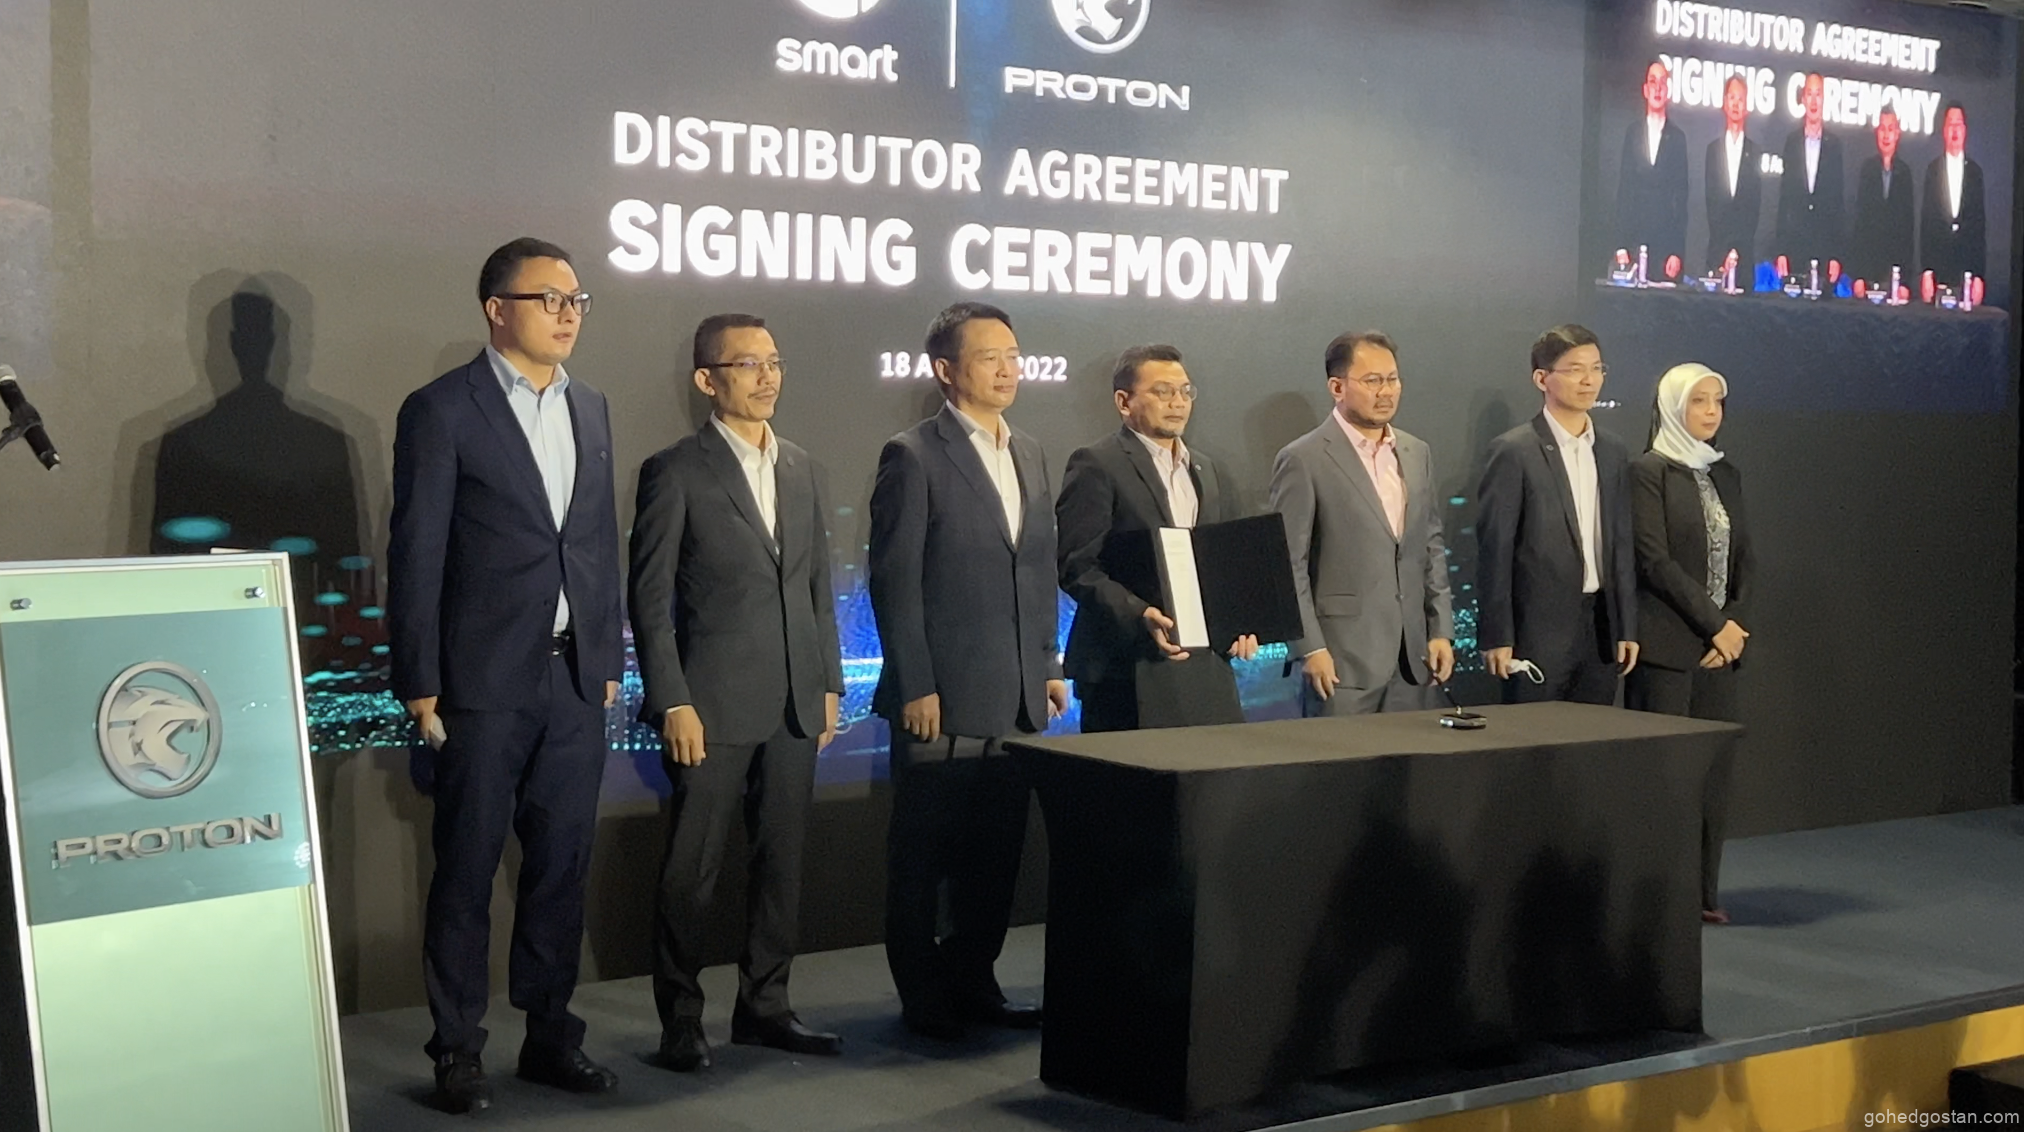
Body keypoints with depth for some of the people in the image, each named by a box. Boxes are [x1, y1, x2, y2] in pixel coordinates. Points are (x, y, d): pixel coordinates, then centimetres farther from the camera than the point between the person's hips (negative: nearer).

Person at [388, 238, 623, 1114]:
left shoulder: (590, 409, 12)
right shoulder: (442, 410, -5)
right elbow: (417, 554, -7)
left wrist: (609, 659, 11)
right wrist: (419, 682, -10)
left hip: (574, 678, 5)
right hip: (485, 680, -5)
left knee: (562, 866, 10)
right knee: (467, 869, 3)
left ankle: (550, 1035, 20)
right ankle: (458, 1050, 12)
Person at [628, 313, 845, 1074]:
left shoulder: (799, 467, 13)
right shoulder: (676, 471, -5)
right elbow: (650, 598, -7)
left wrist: (829, 682, 11)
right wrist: (673, 703, -13)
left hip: (795, 704, 6)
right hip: (713, 704, -6)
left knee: (782, 861, 10)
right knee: (693, 869, 1)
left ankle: (763, 1006, 22)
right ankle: (681, 1019, 12)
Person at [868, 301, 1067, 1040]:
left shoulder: (1029, 454, 14)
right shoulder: (914, 457, -7)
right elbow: (895, 581, -10)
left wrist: (1047, 666, 13)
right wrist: (915, 688, -13)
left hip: (1018, 697, 6)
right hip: (943, 697, -6)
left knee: (998, 851, 10)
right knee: (923, 853, 4)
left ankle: (974, 981, 22)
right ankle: (923, 995, 15)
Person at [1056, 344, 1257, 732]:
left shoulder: (1208, 471, 19)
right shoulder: (1096, 466, -3)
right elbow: (1077, 565, -12)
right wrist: (1140, 616, -24)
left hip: (1209, 662, 6)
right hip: (1127, 671, -6)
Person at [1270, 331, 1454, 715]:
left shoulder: (1417, 453, 14)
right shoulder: (1302, 461, -6)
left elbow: (1432, 549, 18)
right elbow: (1288, 565, -7)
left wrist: (1441, 630, 11)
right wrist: (1310, 648, -12)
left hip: (1412, 656, 6)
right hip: (1342, 660, -6)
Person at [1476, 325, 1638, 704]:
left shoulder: (1613, 453, 12)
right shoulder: (1513, 452, -6)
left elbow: (1622, 545, 14)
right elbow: (1494, 548, -8)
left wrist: (1627, 629, 10)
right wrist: (1496, 637, -12)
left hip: (1600, 628, 6)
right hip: (1538, 630, -5)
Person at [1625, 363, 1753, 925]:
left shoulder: (1727, 475, 16)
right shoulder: (1648, 471, -5)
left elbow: (1742, 560, 15)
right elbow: (1655, 559, -12)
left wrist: (1734, 626, -1)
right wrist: (1715, 623, -11)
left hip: (1719, 647, 6)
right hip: (1665, 646, -6)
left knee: (1713, 772, 5)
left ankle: (1702, 891, 12)